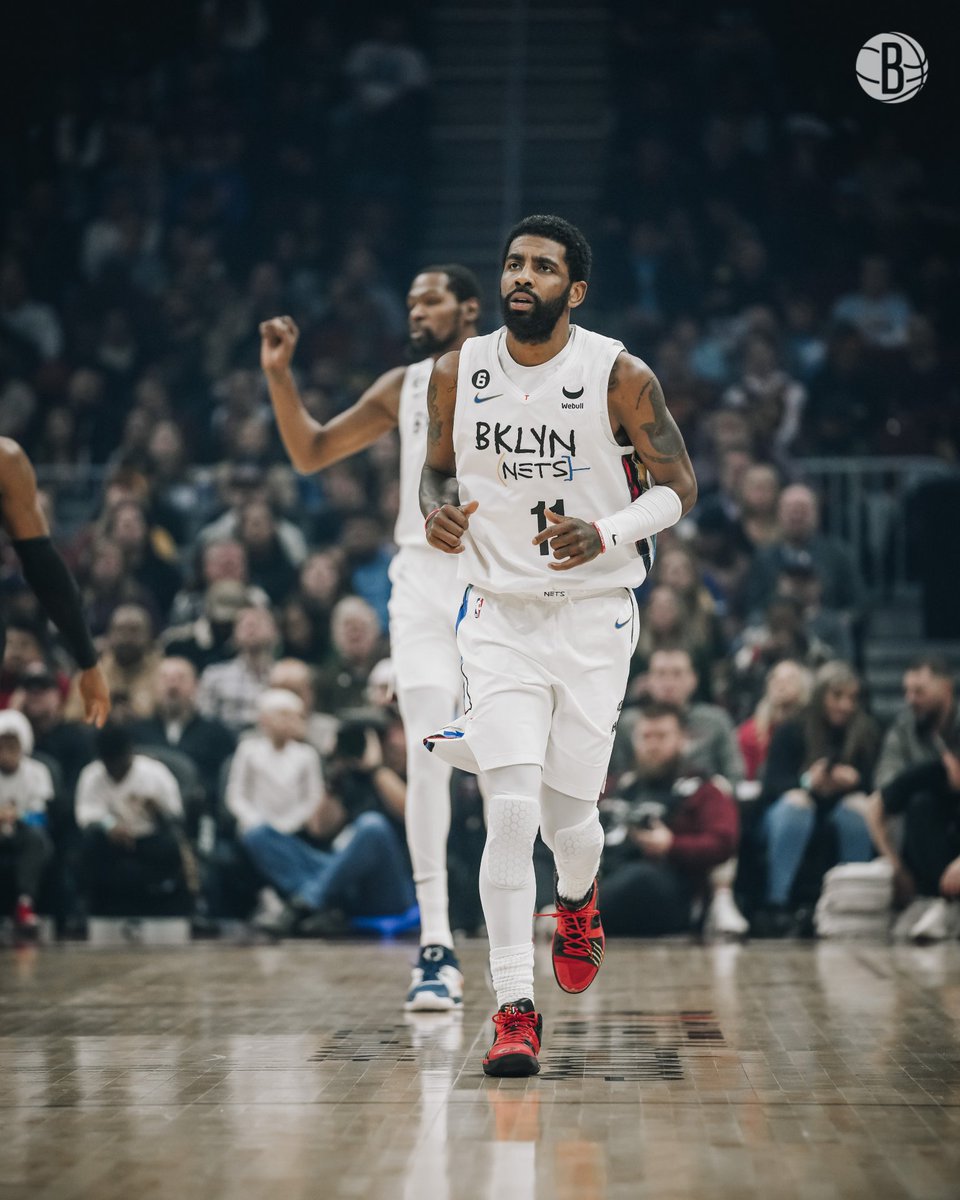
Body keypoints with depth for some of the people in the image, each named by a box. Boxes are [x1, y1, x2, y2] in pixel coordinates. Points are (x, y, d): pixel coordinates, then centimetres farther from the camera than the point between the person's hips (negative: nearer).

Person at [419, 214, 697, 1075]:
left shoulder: (620, 377, -10)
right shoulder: (458, 374, 0)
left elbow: (678, 487, -4)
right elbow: (439, 467, 15)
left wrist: (606, 533, -22)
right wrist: (437, 510, -9)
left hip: (594, 617, -1)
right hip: (498, 614, 1)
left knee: (567, 812, 7)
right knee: (511, 810, -13)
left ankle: (578, 898, 44)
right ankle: (515, 1009, -8)